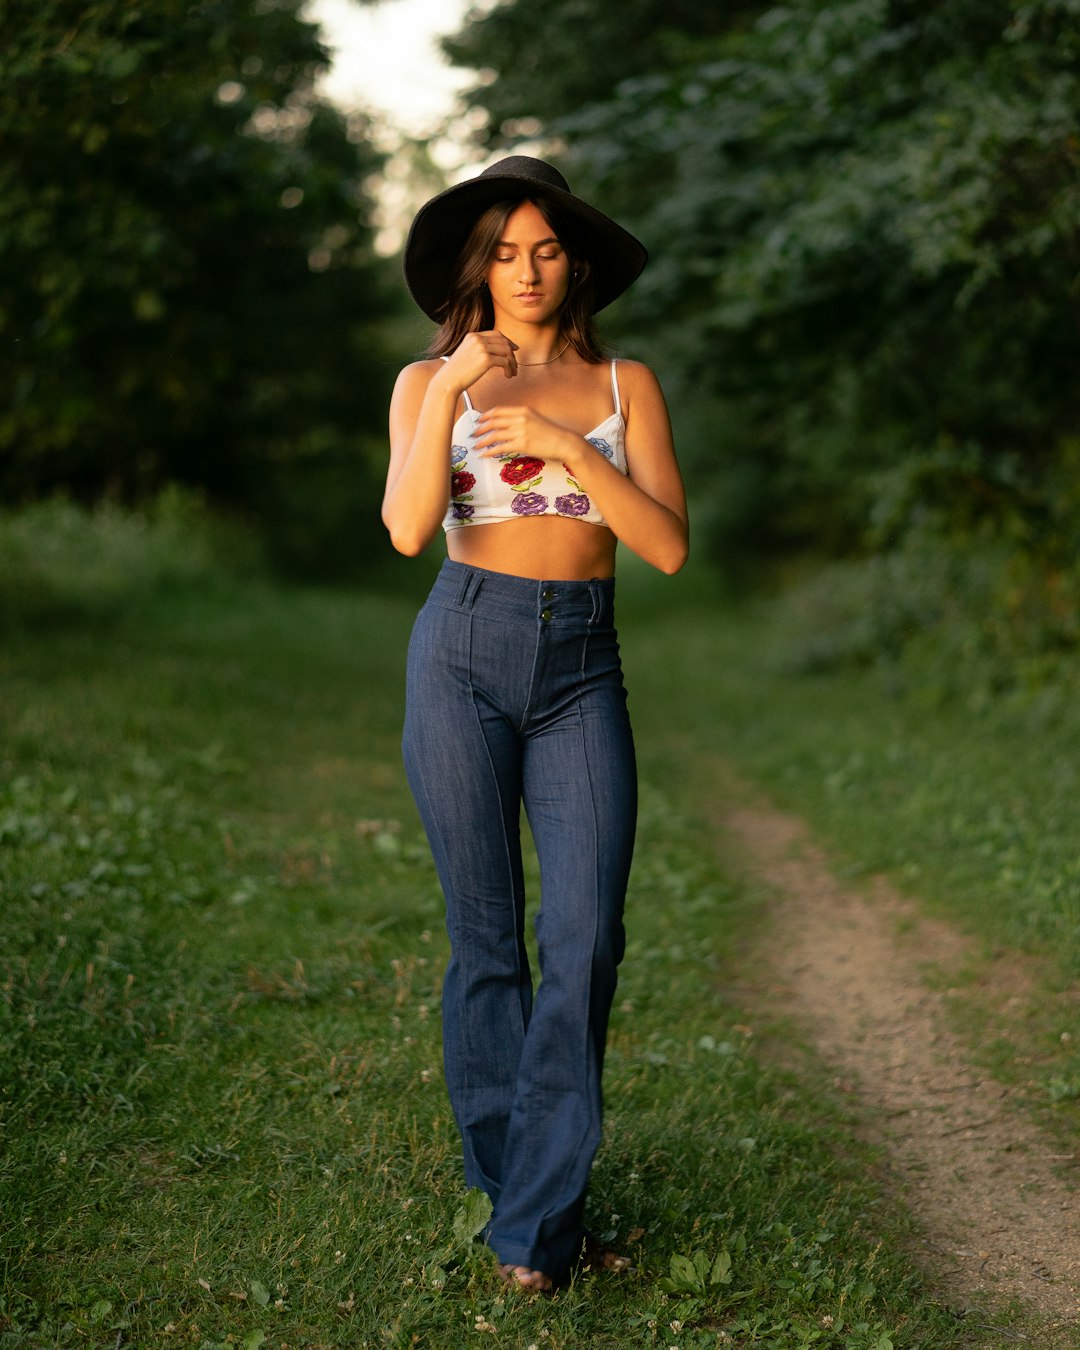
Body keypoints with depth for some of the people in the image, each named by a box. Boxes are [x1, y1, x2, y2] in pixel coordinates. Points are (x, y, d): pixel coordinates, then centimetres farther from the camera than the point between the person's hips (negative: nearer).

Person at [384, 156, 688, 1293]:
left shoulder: (625, 385, 9)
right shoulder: (428, 381, 5)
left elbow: (669, 547, -2)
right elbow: (407, 531, -11)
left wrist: (569, 446, -13)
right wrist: (450, 391, -20)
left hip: (583, 675, 1)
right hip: (466, 656, -1)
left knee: (584, 935, -10)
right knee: (485, 935, 3)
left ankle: (536, 1220, -2)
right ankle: (500, 1168, 21)